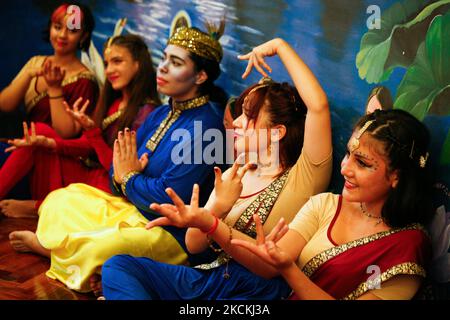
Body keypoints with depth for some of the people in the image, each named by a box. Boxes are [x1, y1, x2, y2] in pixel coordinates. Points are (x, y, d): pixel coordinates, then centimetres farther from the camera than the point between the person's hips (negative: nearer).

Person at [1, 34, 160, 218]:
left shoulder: (146, 113, -16)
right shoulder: (114, 103, 9)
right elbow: (88, 145, 5)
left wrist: (91, 129, -25)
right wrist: (49, 143, -10)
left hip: (108, 189, -8)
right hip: (87, 174, 8)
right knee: (41, 131, -7)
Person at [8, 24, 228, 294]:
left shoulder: (206, 124, -20)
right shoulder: (159, 115, 8)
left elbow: (169, 198, -24)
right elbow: (116, 174, 10)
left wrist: (129, 178, -8)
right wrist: (120, 177, -14)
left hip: (171, 234, -9)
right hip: (132, 210, 9)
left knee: (95, 249, -30)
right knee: (60, 201, 12)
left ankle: (44, 244, 3)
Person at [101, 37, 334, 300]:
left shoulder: (302, 176, -4)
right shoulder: (233, 177, 15)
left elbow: (319, 105, -21)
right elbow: (194, 246, 8)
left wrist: (280, 46, -11)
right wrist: (218, 207, -12)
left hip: (257, 290, -7)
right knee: (118, 265, -13)